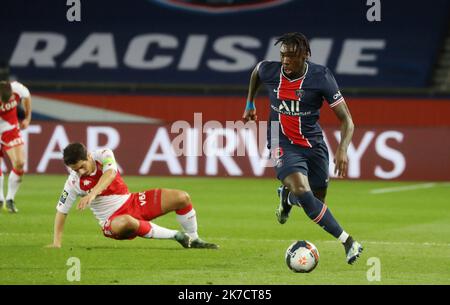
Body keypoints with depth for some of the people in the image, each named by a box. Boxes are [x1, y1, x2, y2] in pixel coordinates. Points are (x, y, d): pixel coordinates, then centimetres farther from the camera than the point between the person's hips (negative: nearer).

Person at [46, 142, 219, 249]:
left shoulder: (103, 156, -12)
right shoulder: (73, 182, -14)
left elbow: (109, 174, -32)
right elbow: (61, 211, -8)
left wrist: (92, 194, -49)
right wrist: (57, 242, -15)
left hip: (132, 202, 4)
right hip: (113, 220, -3)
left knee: (182, 198, -7)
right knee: (126, 222, -43)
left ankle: (193, 240, 13)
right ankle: (177, 236, -26)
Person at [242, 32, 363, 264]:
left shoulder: (320, 76, -15)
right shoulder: (268, 71, -9)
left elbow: (346, 119, -13)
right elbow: (255, 72, 20)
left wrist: (342, 149, -28)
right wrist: (250, 104, 28)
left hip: (313, 142, 1)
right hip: (283, 144, -1)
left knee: (317, 198, 7)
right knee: (302, 190, -26)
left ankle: (286, 196, 44)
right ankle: (347, 241, -30)